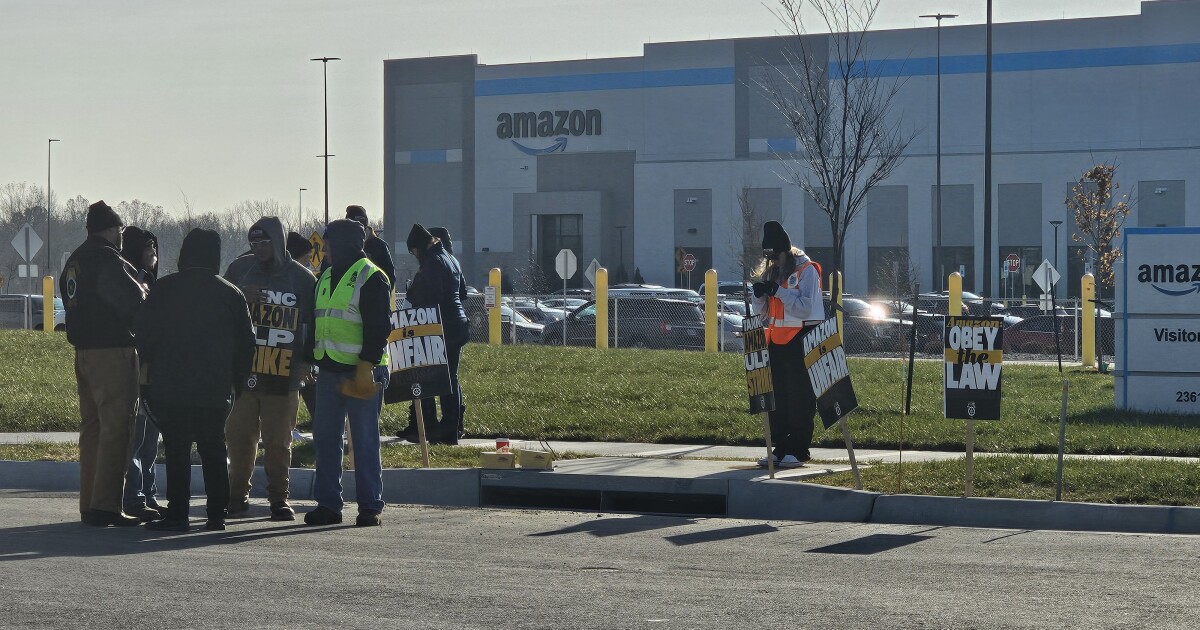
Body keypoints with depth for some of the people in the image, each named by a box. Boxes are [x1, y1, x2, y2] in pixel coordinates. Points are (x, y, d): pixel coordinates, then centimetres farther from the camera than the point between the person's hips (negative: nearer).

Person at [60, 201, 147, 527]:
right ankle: (106, 506, -11)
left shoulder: (74, 261, 16)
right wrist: (143, 291, 2)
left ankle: (89, 504, 18)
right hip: (113, 352, -9)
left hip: (84, 351, 9)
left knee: (91, 427, 14)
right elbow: (133, 301, -18)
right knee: (116, 428, -7)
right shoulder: (107, 259, -13)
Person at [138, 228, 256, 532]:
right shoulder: (231, 294, 4)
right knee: (213, 450, 10)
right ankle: (216, 514, 10)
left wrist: (152, 367, 13)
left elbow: (144, 336, -2)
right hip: (215, 390, 3)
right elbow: (246, 344, 7)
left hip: (170, 388, -2)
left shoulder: (164, 288, -3)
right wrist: (235, 381, 16)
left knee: (176, 451, -1)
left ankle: (177, 514, -4)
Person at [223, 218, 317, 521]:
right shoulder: (239, 269, 9)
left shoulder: (302, 278, 5)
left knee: (279, 441, 2)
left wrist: (306, 360, -2)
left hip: (284, 375, -1)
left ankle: (279, 498, 10)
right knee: (239, 436, 1)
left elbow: (312, 324, 10)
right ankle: (238, 496, 12)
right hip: (242, 371, 1)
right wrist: (240, 297, -6)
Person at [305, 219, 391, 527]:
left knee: (365, 440, -3)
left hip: (361, 371, -8)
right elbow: (315, 322, 24)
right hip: (330, 370, 8)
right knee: (325, 438, 7)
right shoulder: (326, 277, 17)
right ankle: (328, 504, 13)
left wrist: (366, 367, -19)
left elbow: (379, 328, -13)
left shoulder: (371, 278, -7)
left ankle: (371, 506, 2)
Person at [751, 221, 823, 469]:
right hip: (777, 340, 7)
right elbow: (761, 310, 12)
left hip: (800, 340, -7)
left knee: (800, 398, -4)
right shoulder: (771, 272, 13)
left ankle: (798, 451, -2)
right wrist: (760, 293, -8)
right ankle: (780, 448, 12)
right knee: (778, 397, 7)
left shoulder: (806, 270, -9)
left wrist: (778, 290, -21)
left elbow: (805, 308, -19)